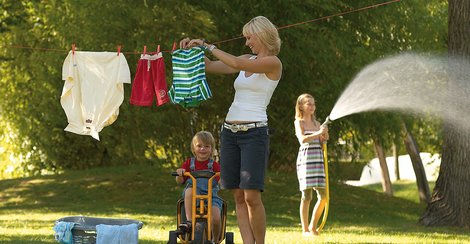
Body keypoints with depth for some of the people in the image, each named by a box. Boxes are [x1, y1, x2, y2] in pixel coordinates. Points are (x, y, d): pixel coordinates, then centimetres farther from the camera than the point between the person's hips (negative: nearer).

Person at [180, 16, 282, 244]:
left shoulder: (273, 63, -5)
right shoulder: (247, 59, 17)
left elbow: (236, 64, -17)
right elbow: (211, 66, 21)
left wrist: (208, 46, -8)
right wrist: (195, 48, 5)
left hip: (254, 133, -7)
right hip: (230, 132, 7)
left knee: (251, 196, -13)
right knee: (238, 196, 3)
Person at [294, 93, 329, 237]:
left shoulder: (317, 123, 19)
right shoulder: (299, 122, 2)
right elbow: (303, 139, -15)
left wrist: (324, 137, -1)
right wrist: (318, 133, -23)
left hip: (318, 158, 6)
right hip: (305, 158, -6)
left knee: (323, 195, 1)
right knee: (307, 195, -5)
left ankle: (313, 227, 13)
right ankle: (305, 230, 0)